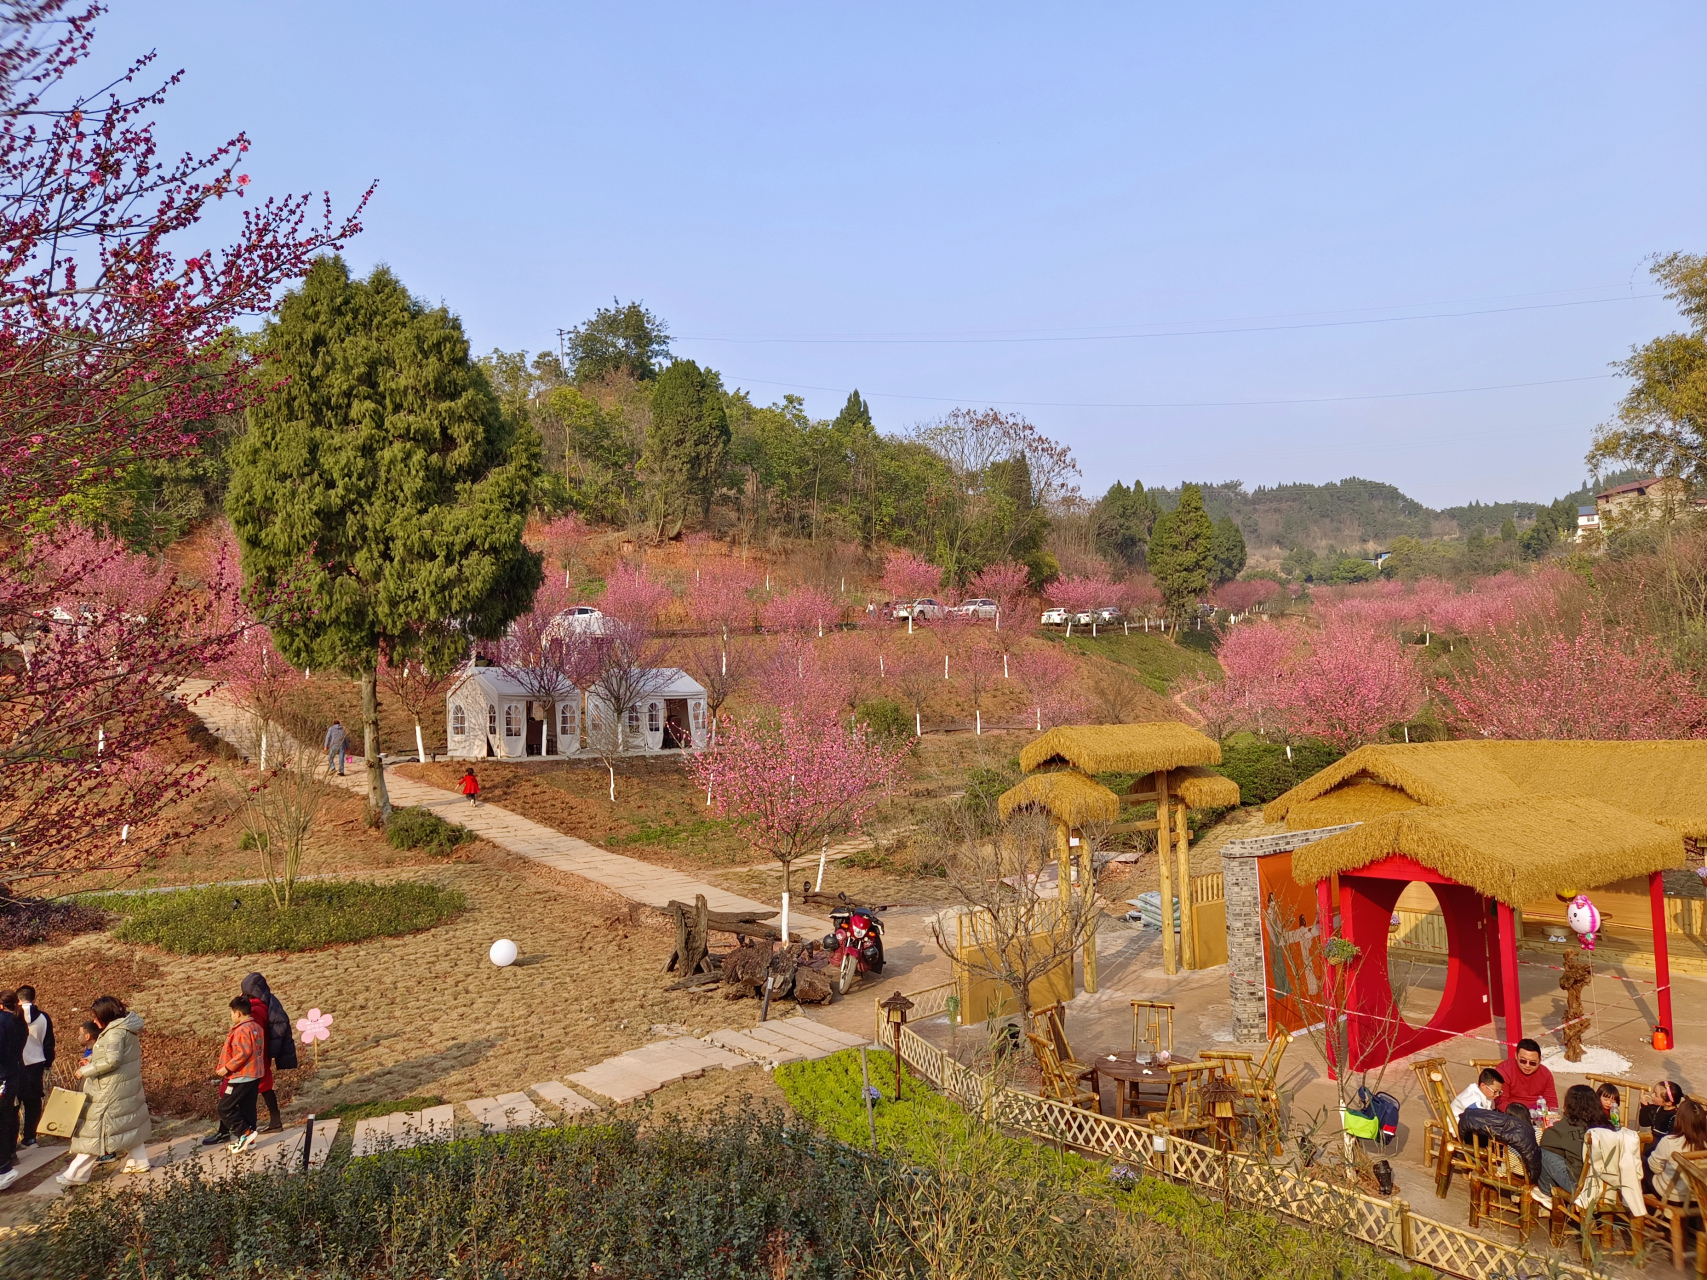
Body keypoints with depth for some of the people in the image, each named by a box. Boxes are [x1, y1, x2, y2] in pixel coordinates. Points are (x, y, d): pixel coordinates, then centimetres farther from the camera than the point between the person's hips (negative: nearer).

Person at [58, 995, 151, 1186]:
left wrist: (86, 1070, -17)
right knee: (130, 1123, 16)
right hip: (128, 1086, 10)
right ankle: (139, 1162, 23)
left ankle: (76, 1174, 2)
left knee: (95, 1128, -3)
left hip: (111, 1090, -10)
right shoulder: (127, 1028, 10)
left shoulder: (115, 1032, -20)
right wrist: (92, 1060, 6)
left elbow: (112, 1060, -26)